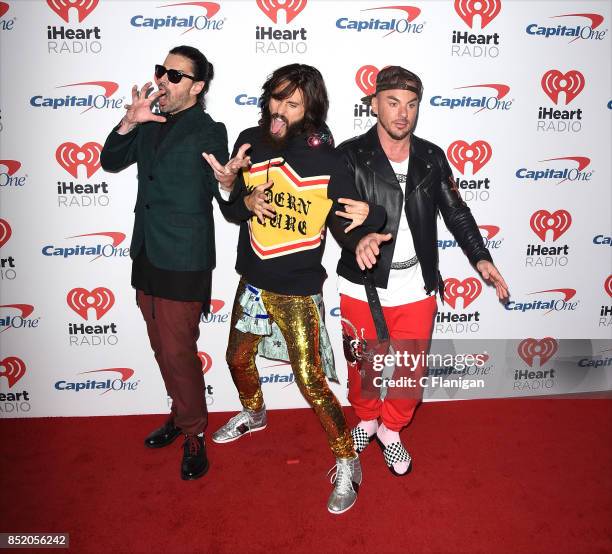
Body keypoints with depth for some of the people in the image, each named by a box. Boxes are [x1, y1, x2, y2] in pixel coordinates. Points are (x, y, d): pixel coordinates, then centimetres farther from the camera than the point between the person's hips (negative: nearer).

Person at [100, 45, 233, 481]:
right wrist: (129, 122, -7)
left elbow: (224, 198, -13)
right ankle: (182, 413, 38)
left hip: (183, 262, -7)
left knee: (179, 351, 0)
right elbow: (110, 162, 9)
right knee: (163, 348, 17)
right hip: (147, 256, 7)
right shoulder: (150, 124, 10)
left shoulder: (208, 131, -9)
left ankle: (194, 433, 22)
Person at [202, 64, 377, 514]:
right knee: (238, 357, 22)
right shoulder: (250, 141, -3)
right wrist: (237, 191, -16)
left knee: (311, 381, -2)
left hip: (298, 290, -5)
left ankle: (348, 463, 20)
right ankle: (253, 413, 54)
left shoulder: (328, 158, -16)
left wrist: (361, 218, -28)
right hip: (252, 280, 6)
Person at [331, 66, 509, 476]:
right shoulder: (351, 156, -6)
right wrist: (358, 239, -38)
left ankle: (391, 430, 39)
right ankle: (366, 420, 45)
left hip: (417, 288, 3)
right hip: (364, 287, -2)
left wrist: (480, 257, -1)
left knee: (412, 372, 11)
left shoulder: (432, 158, 5)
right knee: (364, 366, 15)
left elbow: (456, 211, 9)